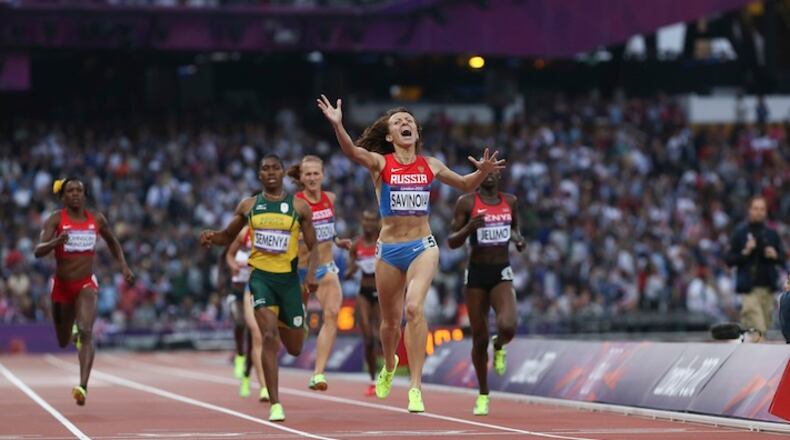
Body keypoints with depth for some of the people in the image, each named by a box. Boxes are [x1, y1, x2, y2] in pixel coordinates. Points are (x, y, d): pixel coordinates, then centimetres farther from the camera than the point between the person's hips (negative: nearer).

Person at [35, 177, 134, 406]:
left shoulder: (97, 219, 1)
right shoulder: (55, 219, -8)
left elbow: (113, 242, 21)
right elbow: (38, 251, -19)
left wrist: (124, 265, 9)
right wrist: (56, 241, -38)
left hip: (86, 284, 0)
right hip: (62, 285, 0)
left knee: (86, 332, -23)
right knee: (63, 342, 15)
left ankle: (83, 386, -31)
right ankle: (74, 331, 54)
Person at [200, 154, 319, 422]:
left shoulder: (299, 207, 3)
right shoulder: (248, 206, 7)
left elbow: (312, 246, 6)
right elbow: (228, 237, 17)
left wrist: (311, 272, -12)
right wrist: (211, 238, -6)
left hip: (289, 278, 1)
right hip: (261, 276, -1)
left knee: (294, 349, 10)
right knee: (269, 337, -19)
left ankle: (281, 322, 49)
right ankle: (275, 404, -17)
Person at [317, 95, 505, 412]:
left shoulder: (429, 166, 5)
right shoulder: (380, 163, -3)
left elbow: (465, 186, 19)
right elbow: (353, 151, -24)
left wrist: (483, 171, -3)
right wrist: (337, 125, -43)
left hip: (422, 246, 0)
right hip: (389, 250, 0)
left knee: (414, 308, -23)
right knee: (390, 320, 12)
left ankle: (416, 386, -20)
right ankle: (389, 366, 46)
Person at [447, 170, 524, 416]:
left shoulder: (510, 201, 6)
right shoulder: (467, 202, -4)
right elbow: (452, 243, -3)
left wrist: (518, 239, 3)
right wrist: (469, 227, -22)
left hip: (502, 273, 1)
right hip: (477, 273, -1)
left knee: (508, 327, -24)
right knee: (479, 339, 3)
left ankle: (499, 346, 14)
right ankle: (483, 395, 22)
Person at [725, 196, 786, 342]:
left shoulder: (772, 234, 14)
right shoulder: (740, 233, 4)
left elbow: (783, 260, 17)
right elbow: (729, 260, 2)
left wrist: (775, 256, -5)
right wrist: (745, 252, -14)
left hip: (768, 287, 4)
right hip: (749, 287, -4)